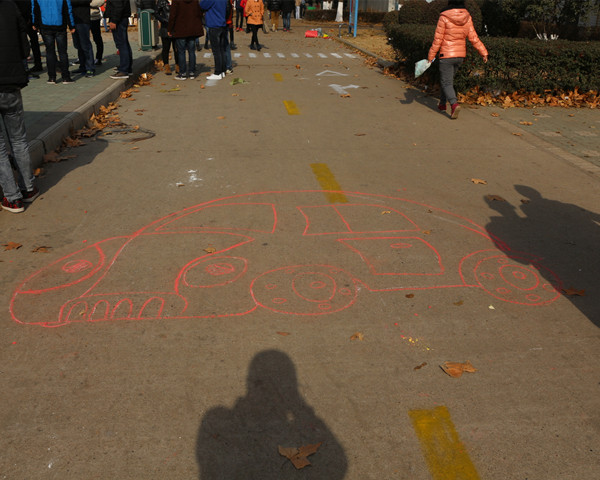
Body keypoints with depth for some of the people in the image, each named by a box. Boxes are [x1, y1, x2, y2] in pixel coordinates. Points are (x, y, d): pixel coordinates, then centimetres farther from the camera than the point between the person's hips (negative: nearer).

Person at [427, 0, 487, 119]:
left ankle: (454, 104, -24)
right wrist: (483, 52, 1)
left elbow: (438, 39, -11)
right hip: (460, 55, 5)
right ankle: (442, 104, 32)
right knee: (449, 79, 23)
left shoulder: (444, 17, -14)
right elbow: (473, 38, -4)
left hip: (446, 55, -5)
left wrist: (431, 56, -3)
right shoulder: (467, 18, -1)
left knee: (446, 82, -1)